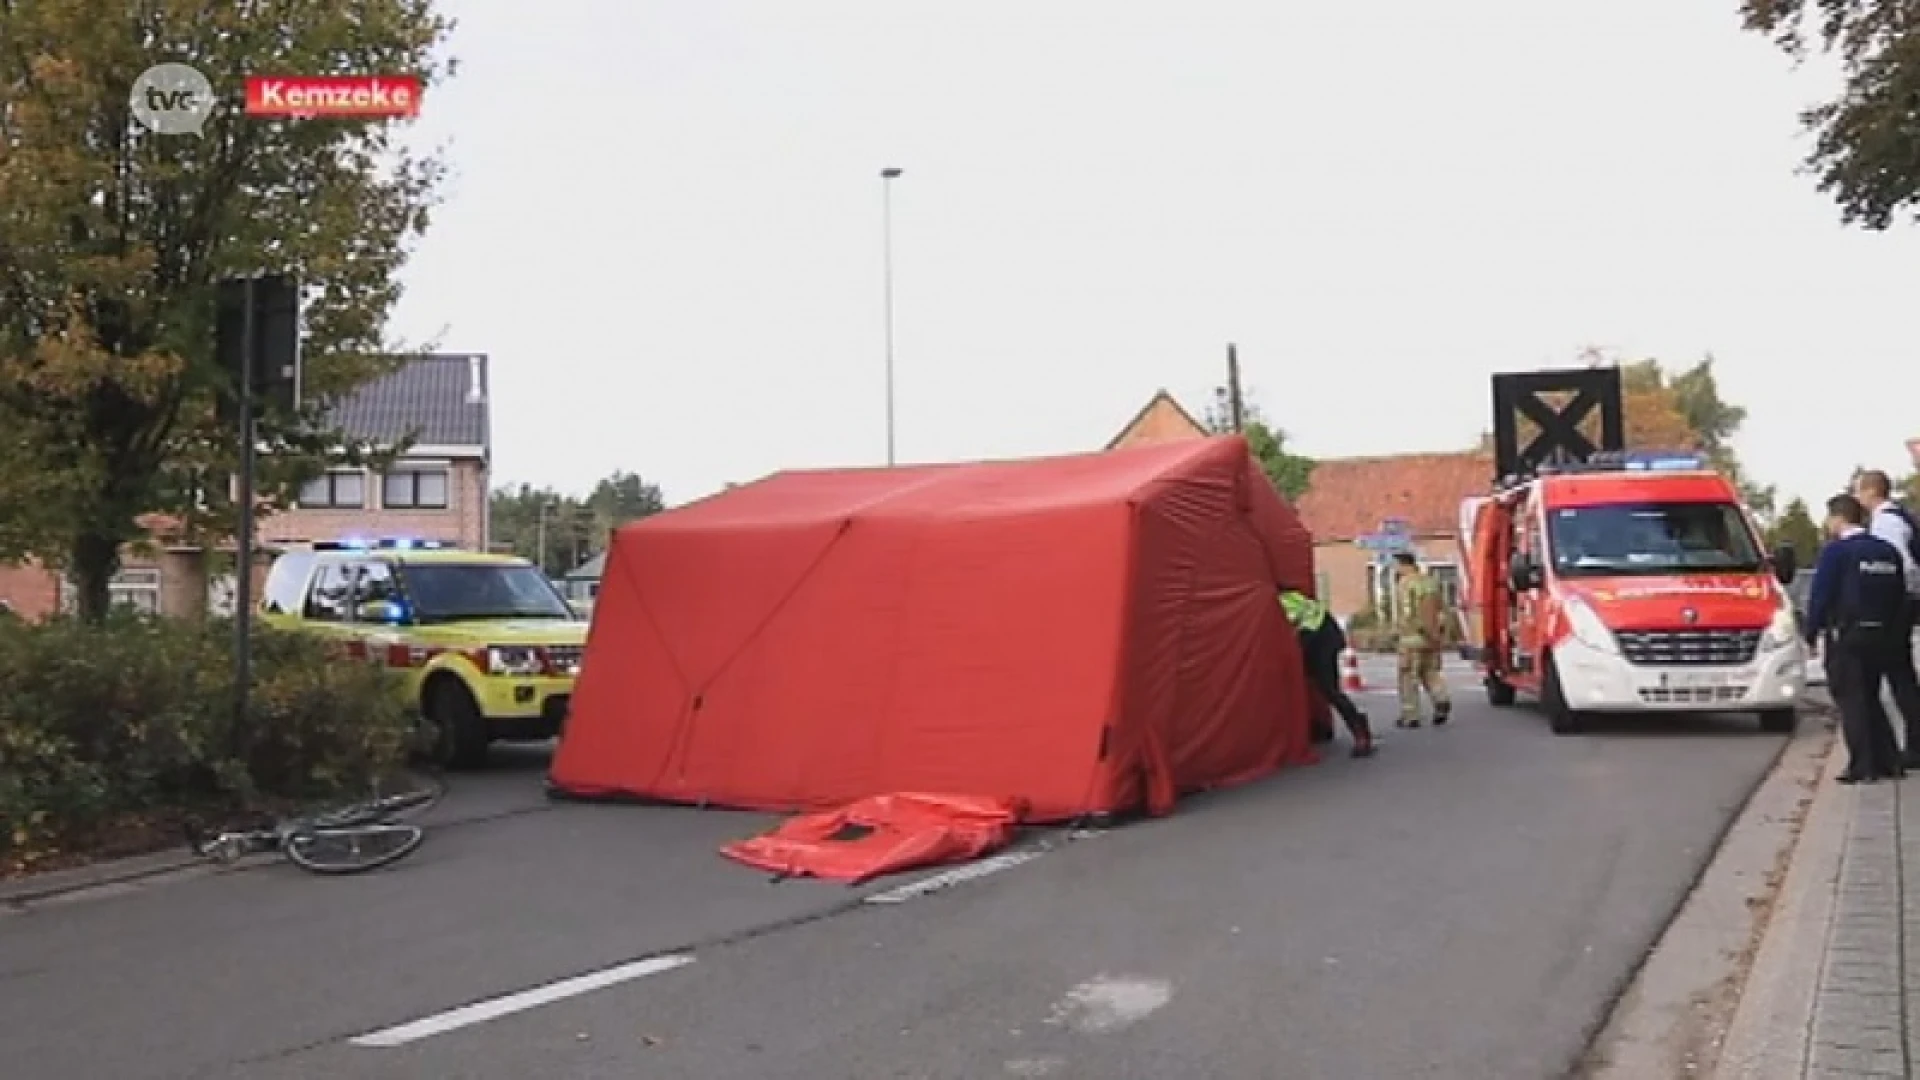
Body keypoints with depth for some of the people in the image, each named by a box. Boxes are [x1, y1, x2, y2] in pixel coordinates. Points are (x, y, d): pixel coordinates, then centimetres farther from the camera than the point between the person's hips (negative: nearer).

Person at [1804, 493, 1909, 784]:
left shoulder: (1836, 551, -11)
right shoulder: (1888, 552, 9)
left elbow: (1820, 596, -13)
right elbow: (1900, 597, 12)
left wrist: (1811, 633, -5)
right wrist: (1895, 633, 19)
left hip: (1846, 637, -7)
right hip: (1882, 636, 7)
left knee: (1851, 701, -1)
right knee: (1871, 699, 17)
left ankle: (1862, 768, -4)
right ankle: (1888, 761, 15)